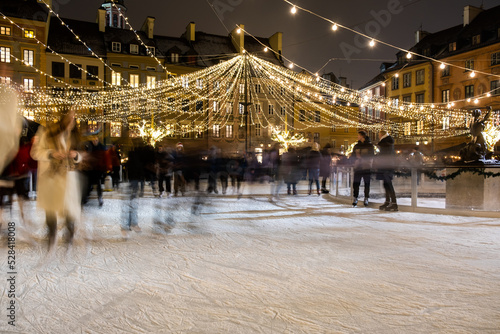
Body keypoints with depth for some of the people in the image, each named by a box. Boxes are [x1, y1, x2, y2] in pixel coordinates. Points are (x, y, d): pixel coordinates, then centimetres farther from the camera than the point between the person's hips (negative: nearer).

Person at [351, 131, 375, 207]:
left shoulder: (370, 145, 1)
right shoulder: (356, 146, 14)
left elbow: (371, 156, -6)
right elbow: (353, 156, 13)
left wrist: (361, 156, -15)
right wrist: (356, 156, -9)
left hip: (367, 167, -3)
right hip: (357, 167, 3)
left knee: (367, 184, 3)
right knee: (356, 183, -3)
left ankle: (366, 199, 12)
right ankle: (355, 198, 4)